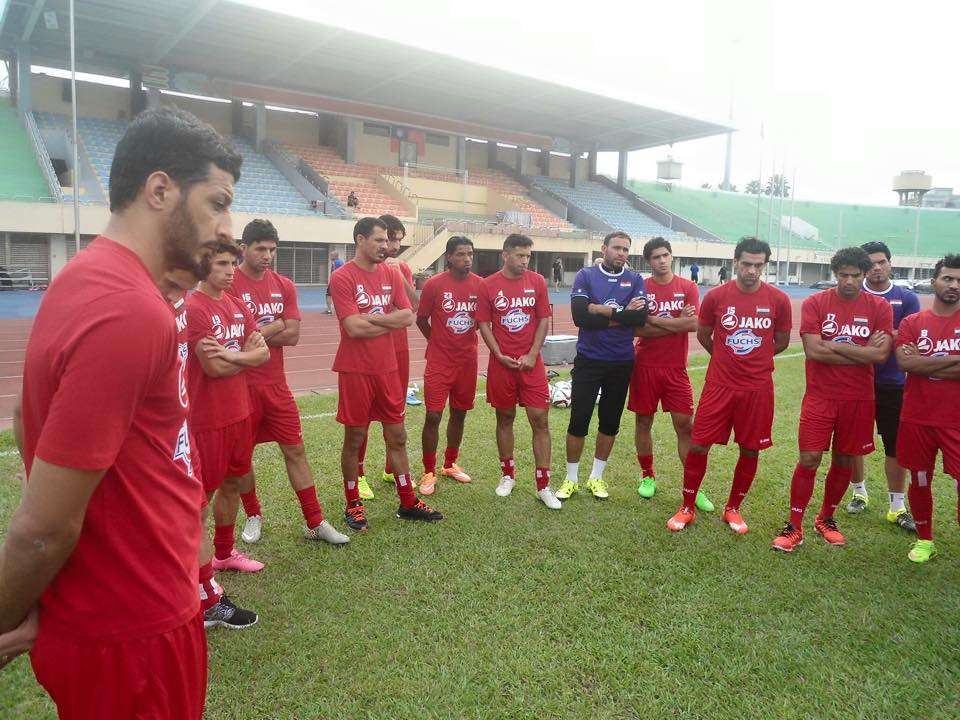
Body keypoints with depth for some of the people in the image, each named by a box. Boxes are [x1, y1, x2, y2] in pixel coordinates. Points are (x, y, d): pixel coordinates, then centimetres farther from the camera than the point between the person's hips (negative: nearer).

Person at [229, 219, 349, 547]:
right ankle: (253, 515, 33)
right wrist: (275, 326, -9)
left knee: (295, 449, 6)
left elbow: (292, 335, -3)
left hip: (276, 384, 4)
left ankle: (315, 523, 15)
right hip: (241, 383, -3)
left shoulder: (284, 285, 5)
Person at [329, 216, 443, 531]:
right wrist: (390, 321, -6)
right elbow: (354, 328, -19)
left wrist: (370, 317, -11)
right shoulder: (343, 278, -10)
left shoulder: (392, 274, 8)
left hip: (388, 369, 5)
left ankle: (408, 503, 24)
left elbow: (408, 316, -2)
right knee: (354, 439, 7)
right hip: (355, 371, -5)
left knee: (397, 437, 12)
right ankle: (353, 504, 24)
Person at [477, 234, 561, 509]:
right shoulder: (488, 285, -1)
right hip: (501, 362, 0)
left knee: (540, 420, -3)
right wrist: (500, 355, -9)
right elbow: (483, 324, 0)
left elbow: (544, 320, 2)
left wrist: (532, 355, -7)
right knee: (505, 418, 10)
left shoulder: (537, 281, 2)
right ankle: (508, 475, 27)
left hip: (531, 362, 0)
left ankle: (543, 486, 5)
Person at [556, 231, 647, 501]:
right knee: (579, 420, 1)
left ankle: (596, 477, 28)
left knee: (610, 422, 11)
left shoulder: (635, 281, 3)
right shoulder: (586, 276, -2)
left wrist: (601, 311, -16)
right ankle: (571, 479, 18)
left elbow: (640, 317, -14)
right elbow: (579, 316, -18)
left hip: (621, 364, 2)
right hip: (588, 361, -2)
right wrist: (621, 313, -14)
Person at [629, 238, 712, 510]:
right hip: (645, 367, 0)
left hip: (676, 368, 0)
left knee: (685, 425, 0)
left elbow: (694, 324, -11)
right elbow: (637, 328, -11)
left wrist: (654, 319, -11)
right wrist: (677, 323, -11)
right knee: (644, 422, 8)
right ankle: (647, 476, 26)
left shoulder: (688, 287, 3)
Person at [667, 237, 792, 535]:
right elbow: (703, 335, 11)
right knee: (698, 445, 0)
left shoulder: (778, 300, -4)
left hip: (758, 389, 1)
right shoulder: (716, 296, -4)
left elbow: (781, 342, 10)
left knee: (750, 450, 9)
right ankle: (688, 508, 17)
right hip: (719, 385, 0)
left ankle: (733, 508, 28)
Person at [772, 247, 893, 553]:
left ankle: (826, 518, 32)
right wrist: (863, 352, -11)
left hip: (858, 399, 2)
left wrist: (835, 346, -12)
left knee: (844, 460, 12)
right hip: (820, 396, -2)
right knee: (809, 459, -4)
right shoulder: (815, 303, -4)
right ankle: (794, 526, 8)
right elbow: (813, 350, -15)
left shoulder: (880, 308, 1)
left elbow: (881, 354, -11)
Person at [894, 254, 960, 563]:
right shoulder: (912, 323, 4)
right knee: (920, 481, 13)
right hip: (917, 418, 1)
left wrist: (924, 364, -11)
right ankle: (924, 541, 31)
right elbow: (905, 362, -12)